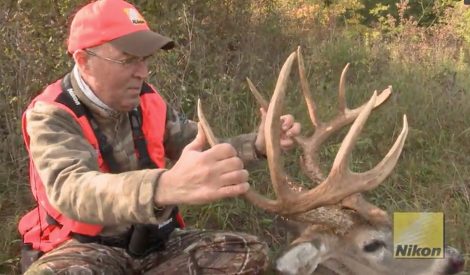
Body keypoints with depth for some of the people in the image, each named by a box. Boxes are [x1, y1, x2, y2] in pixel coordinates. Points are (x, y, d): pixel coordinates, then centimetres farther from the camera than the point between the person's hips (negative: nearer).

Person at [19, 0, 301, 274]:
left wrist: (257, 143, -11)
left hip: (152, 239, 7)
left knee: (249, 252, -6)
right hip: (86, 247, -6)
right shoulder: (51, 116, -18)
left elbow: (204, 151, 12)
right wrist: (167, 186, -59)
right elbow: (72, 190, -39)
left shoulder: (147, 101, 2)